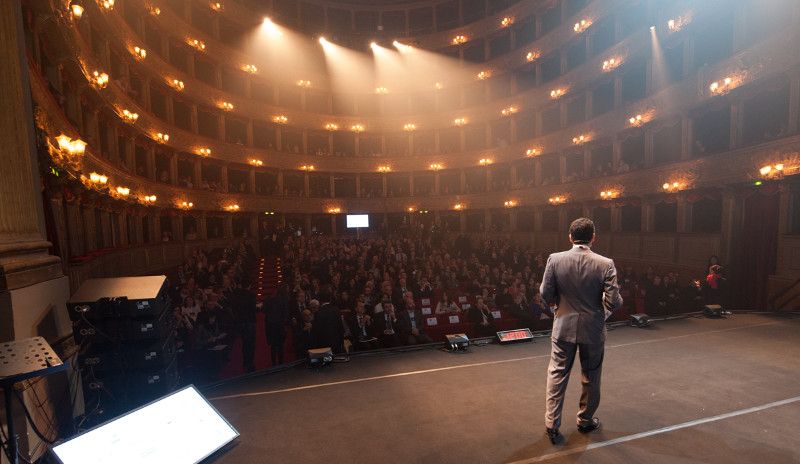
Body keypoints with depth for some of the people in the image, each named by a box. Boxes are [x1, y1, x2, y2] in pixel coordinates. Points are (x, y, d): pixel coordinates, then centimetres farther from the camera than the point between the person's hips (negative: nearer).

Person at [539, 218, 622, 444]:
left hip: (564, 326, 0)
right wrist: (609, 305, 10)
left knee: (557, 374, 12)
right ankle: (586, 421, 37)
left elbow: (546, 294, -8)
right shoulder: (605, 264, -14)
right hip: (593, 328, 0)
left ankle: (552, 423, 16)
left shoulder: (555, 259, -12)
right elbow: (613, 302, -13)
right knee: (590, 377, 20)